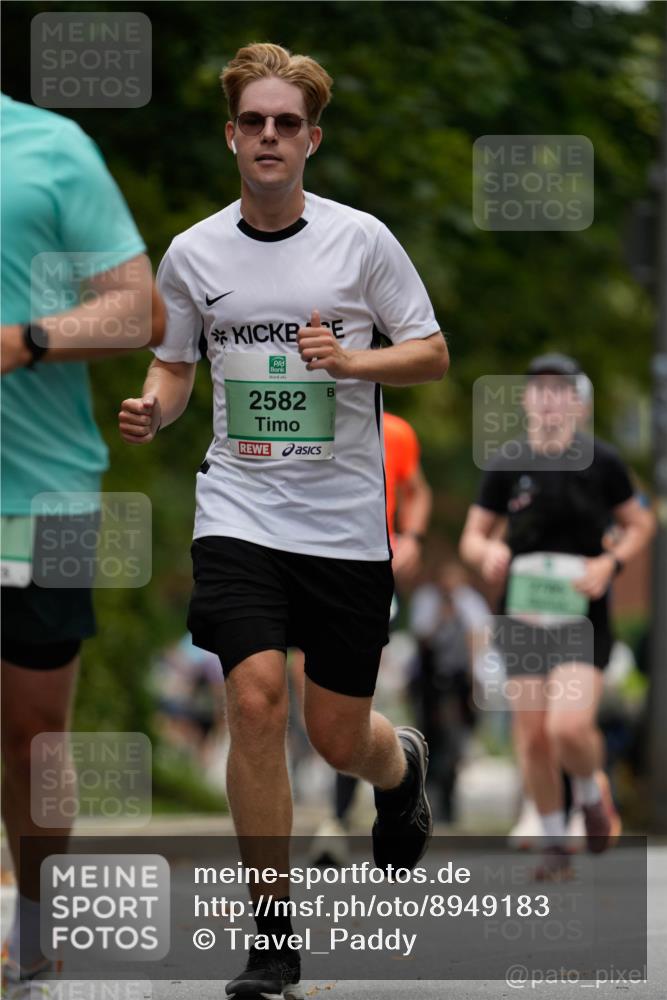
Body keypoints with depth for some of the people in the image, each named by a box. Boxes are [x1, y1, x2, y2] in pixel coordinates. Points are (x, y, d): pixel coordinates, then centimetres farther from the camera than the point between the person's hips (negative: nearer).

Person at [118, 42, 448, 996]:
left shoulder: (361, 239, -2)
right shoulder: (192, 254, 3)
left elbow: (433, 354, 3)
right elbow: (174, 364, 14)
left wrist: (352, 358, -16)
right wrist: (152, 411, -8)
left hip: (346, 521, 0)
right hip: (239, 512, 1)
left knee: (339, 736, 5)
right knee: (255, 696, -19)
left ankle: (402, 768, 46)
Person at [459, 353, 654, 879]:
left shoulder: (602, 462, -2)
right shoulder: (507, 465, 2)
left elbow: (641, 524, 9)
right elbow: (473, 536, 9)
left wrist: (610, 562, -9)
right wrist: (489, 551, -15)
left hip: (583, 616, -2)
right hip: (524, 614, 2)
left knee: (570, 727, -19)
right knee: (533, 737, -2)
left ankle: (591, 793, 14)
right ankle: (555, 845, 16)